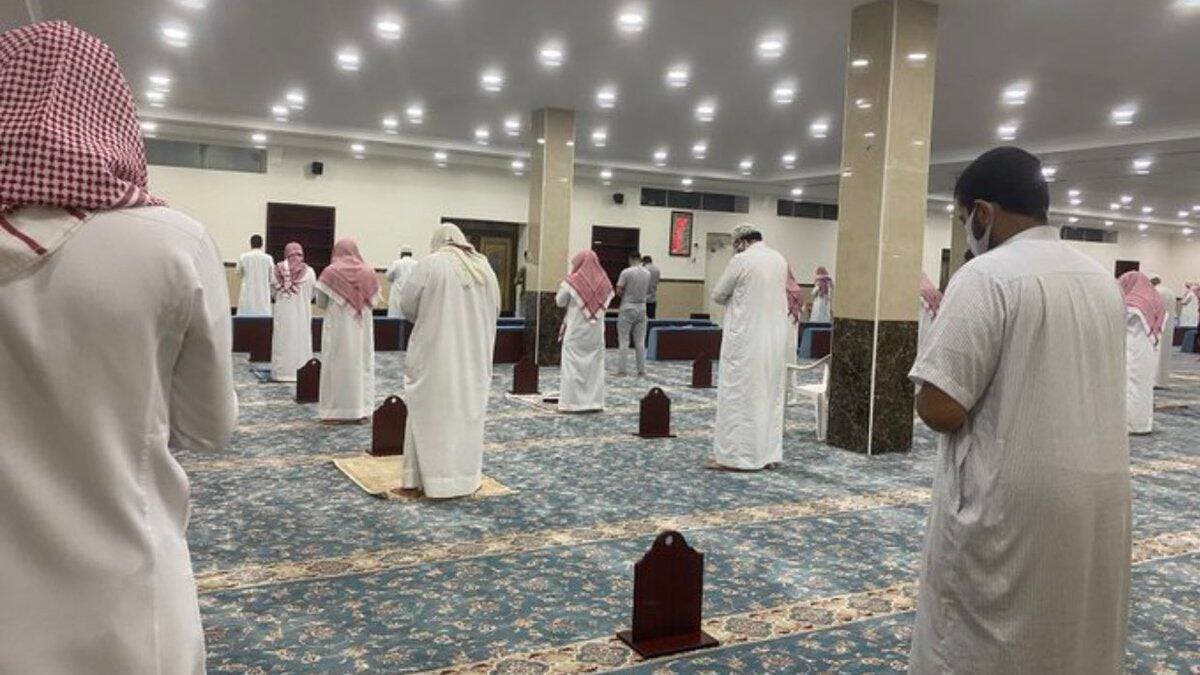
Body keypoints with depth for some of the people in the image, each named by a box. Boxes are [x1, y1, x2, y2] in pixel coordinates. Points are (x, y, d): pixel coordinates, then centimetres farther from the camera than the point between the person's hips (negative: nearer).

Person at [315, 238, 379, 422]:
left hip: (337, 325, -2)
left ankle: (336, 410, 5)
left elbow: (320, 303, -1)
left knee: (337, 364, 4)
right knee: (362, 363, 10)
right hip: (362, 326, 3)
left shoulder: (330, 272, -8)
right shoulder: (368, 272, 0)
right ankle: (362, 409, 11)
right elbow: (374, 300, 5)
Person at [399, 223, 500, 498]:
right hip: (475, 355, 4)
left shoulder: (430, 263, -8)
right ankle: (466, 476, 17)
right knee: (468, 409, 12)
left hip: (436, 354, -4)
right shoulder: (484, 266, 6)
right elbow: (494, 309, 11)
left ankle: (433, 477, 6)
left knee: (434, 411, 3)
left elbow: (407, 304, -6)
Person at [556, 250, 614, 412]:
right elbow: (607, 300, 11)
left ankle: (573, 402, 2)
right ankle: (595, 401, 12)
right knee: (595, 366, 11)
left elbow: (560, 302, 0)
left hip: (576, 332, -4)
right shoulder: (604, 282, 2)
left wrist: (562, 287, 15)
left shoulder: (571, 281, -11)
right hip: (596, 332, 4)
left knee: (573, 366, 2)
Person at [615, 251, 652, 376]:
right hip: (642, 307, 4)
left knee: (623, 340, 0)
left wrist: (625, 294, 8)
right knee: (640, 341, 9)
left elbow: (619, 290, -12)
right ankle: (641, 369, 10)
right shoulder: (647, 273, 5)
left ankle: (621, 369, -1)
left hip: (627, 307, -4)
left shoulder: (626, 272, -12)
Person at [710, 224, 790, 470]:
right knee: (771, 395, 13)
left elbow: (718, 295, -3)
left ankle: (738, 455, 3)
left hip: (746, 338, -7)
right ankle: (769, 454, 19)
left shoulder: (740, 261, -11)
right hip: (776, 337, 7)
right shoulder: (780, 259, 8)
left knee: (738, 396, 0)